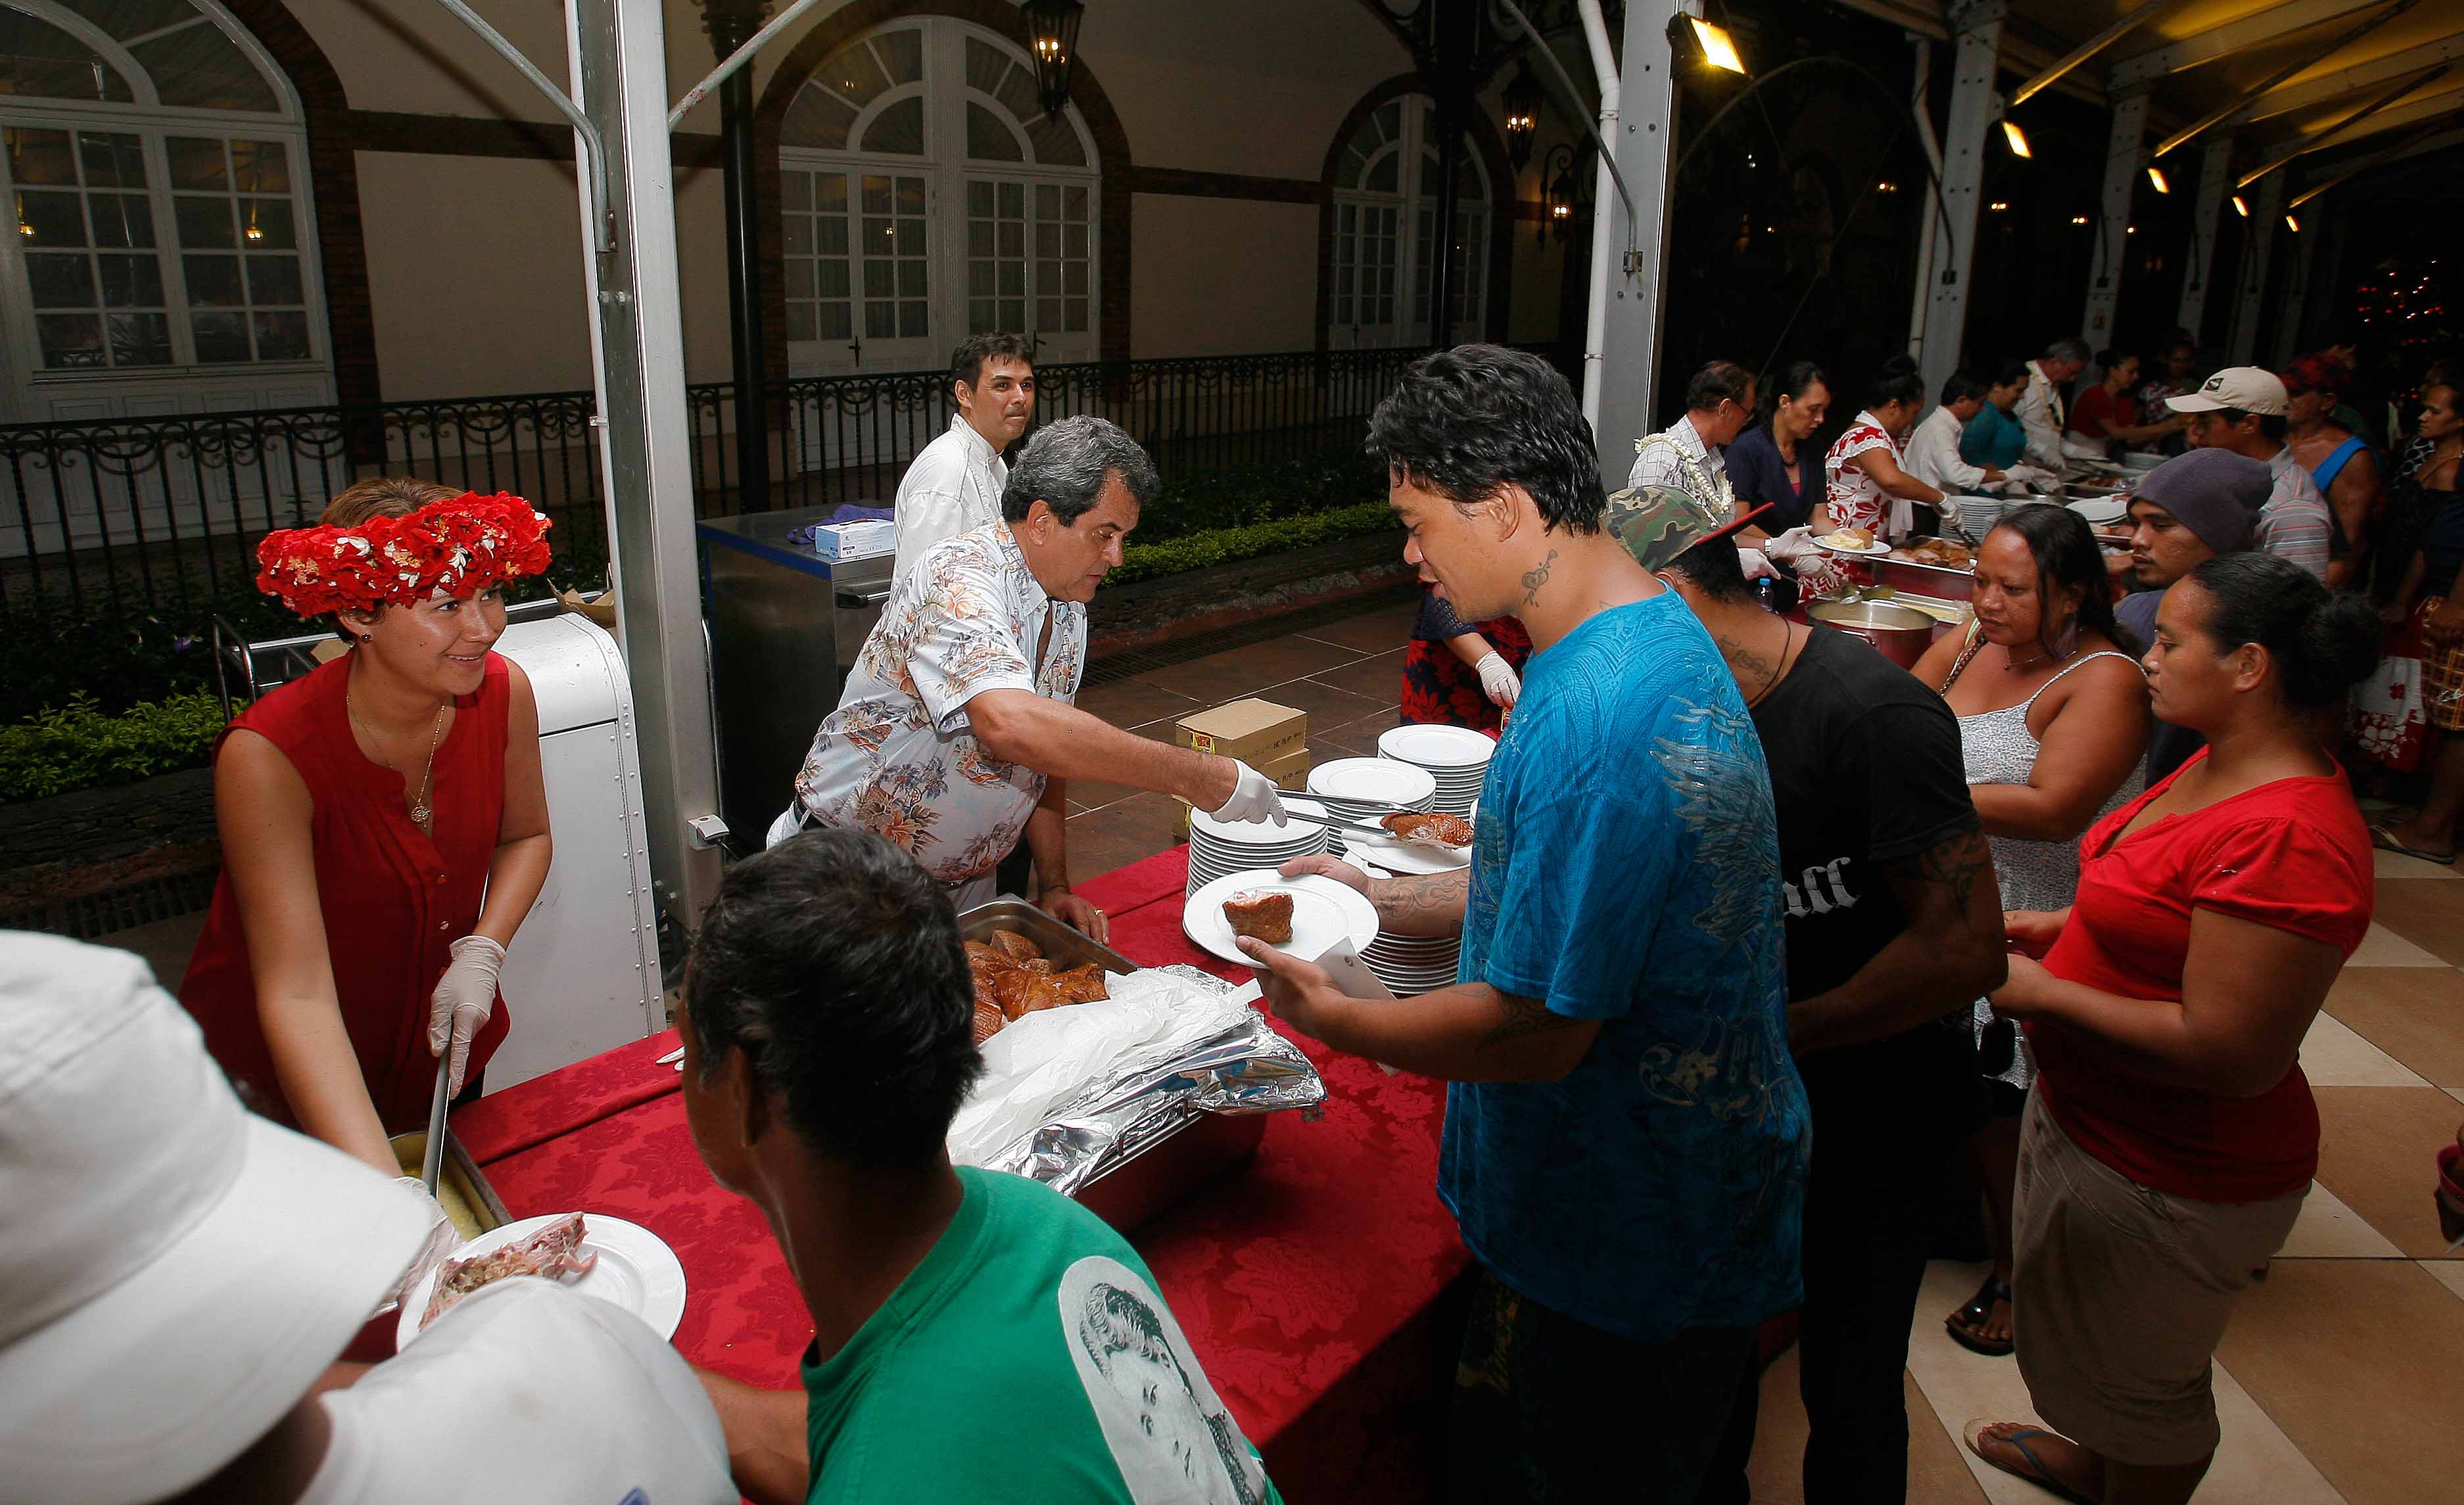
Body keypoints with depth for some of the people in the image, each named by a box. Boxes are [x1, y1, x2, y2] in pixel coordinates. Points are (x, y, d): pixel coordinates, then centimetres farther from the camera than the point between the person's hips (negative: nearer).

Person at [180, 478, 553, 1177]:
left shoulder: (502, 691, -18)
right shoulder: (269, 756, -32)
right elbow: (297, 997, -36)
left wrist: (481, 952, -17)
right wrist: (387, 1193, -46)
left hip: (441, 1045, 4)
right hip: (280, 1081, -4)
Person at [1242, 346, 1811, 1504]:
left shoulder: (1593, 721, -32)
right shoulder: (1651, 631, 3)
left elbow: (1537, 1032, -28)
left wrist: (1331, 1017, -13)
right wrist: (1392, 902, 9)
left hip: (1629, 1254, -9)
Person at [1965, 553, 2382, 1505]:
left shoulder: (2287, 838, -32)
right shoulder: (2223, 769, 1)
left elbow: (2228, 1052, -32)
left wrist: (2043, 995, -24)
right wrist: (2060, 927, 4)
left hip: (2170, 1180, -10)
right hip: (2094, 1117, 10)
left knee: (2139, 1375, 15)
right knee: (2095, 1340, 32)